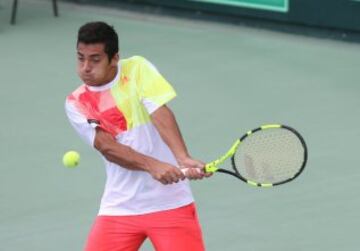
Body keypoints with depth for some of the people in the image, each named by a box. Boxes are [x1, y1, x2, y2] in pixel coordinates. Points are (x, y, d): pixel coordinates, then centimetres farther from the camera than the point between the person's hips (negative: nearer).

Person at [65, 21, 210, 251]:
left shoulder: (138, 69, -2)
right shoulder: (76, 104, 1)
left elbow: (161, 114, -17)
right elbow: (107, 147, -13)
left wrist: (183, 159, -35)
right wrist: (152, 166, -30)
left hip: (170, 203, -2)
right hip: (119, 209, 2)